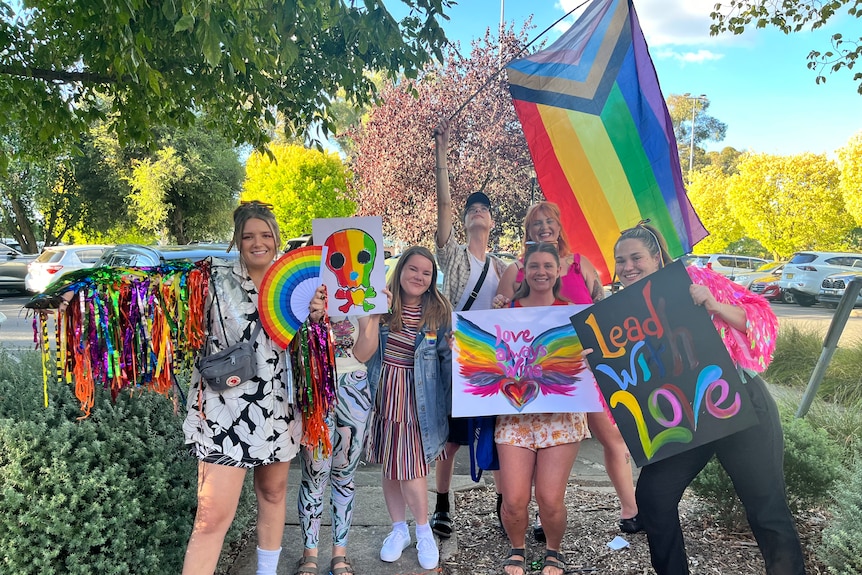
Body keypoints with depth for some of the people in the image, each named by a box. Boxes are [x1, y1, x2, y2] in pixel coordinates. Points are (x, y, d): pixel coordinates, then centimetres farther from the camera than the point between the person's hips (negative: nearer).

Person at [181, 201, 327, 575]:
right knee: (213, 516, -7)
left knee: (273, 493, 19)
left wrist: (315, 316, -10)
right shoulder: (217, 280, -6)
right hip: (226, 410, -4)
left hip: (277, 409, 4)